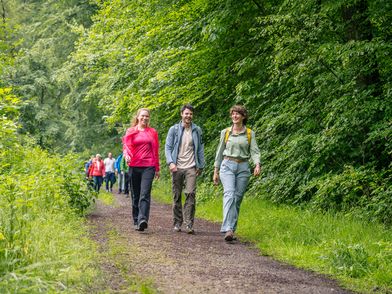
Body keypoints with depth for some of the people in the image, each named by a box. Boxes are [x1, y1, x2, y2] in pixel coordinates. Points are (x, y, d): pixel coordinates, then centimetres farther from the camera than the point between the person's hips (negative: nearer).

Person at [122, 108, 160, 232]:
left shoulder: (152, 132, 11)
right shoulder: (131, 131, 11)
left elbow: (156, 151, 13)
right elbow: (126, 146, 4)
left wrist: (157, 169, 13)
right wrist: (126, 155, -19)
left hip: (148, 167, -1)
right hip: (134, 166, 2)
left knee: (145, 194, -15)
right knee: (135, 195, 8)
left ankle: (143, 220, -26)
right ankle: (136, 221, 16)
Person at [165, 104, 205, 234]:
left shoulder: (196, 130, 8)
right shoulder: (174, 129, 4)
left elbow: (200, 149, 13)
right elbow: (168, 147, 2)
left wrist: (201, 165, 8)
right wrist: (170, 162, -12)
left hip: (191, 168, 0)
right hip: (177, 168, 0)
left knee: (190, 194, -13)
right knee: (177, 196, 5)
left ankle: (189, 224, -12)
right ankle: (177, 223, 14)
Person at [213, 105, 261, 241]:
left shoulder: (250, 134, 7)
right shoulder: (225, 132, 7)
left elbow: (254, 151, 0)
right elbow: (220, 152, 12)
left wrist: (257, 165, -20)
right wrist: (216, 171, 11)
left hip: (243, 167, 1)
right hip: (228, 165, -1)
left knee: (237, 199, 2)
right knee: (229, 195, -20)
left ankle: (232, 230, 11)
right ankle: (228, 230, -32)